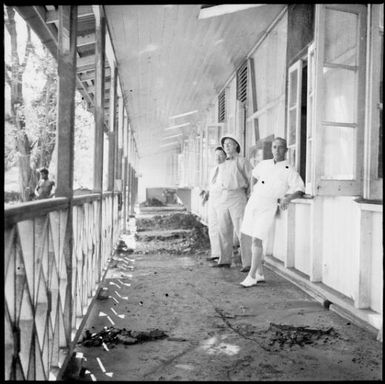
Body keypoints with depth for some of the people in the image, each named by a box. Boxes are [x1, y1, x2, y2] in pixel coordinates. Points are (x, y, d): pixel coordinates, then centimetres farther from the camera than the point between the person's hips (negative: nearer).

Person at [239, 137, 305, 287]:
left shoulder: (290, 171, -4)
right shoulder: (264, 164, 10)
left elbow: (300, 190, -9)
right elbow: (255, 175, 30)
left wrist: (287, 198, -25)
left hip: (268, 207, -5)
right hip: (253, 202, 5)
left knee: (257, 240, -14)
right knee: (254, 240, 8)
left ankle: (251, 276, -7)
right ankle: (260, 274, 19)